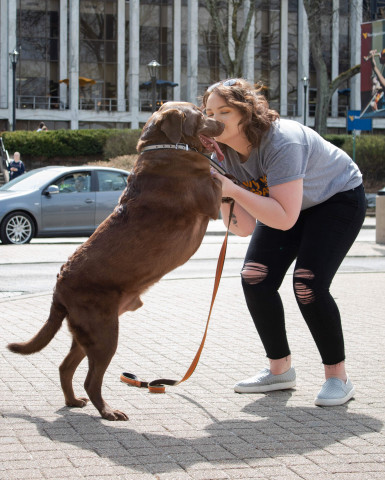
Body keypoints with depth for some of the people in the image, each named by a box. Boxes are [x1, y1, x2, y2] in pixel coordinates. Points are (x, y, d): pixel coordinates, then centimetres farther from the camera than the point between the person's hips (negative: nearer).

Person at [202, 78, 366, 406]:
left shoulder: (280, 142, -35)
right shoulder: (225, 154, -13)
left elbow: (285, 219, -40)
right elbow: (245, 228, -13)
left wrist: (234, 190, -42)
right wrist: (221, 197, -30)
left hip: (339, 198, -7)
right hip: (288, 203, 7)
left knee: (308, 284, -22)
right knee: (255, 278, -8)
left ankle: (338, 377, -5)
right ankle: (280, 369, 8)